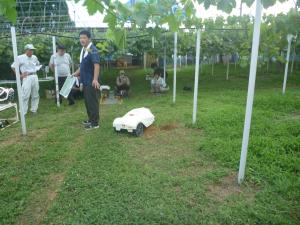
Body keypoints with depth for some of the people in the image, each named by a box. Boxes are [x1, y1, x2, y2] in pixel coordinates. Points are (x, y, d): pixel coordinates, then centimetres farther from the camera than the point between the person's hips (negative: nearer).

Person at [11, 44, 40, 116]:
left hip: (35, 77, 5)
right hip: (27, 78, -5)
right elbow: (13, 67, -1)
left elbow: (38, 65, 27)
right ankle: (23, 112, -2)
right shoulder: (20, 58, -4)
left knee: (35, 95, 9)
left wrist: (37, 69, 7)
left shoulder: (34, 57, 10)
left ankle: (34, 109, 21)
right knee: (25, 96, -8)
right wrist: (19, 75, -4)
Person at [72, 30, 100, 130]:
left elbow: (96, 65, -25)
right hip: (85, 81, 9)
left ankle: (95, 123, 4)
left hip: (91, 82, -9)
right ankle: (90, 119, 29)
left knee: (92, 102, -4)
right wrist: (76, 73, 24)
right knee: (87, 101, 16)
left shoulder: (93, 50, -14)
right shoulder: (83, 50, 15)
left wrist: (95, 79, -34)